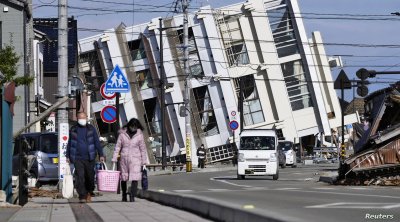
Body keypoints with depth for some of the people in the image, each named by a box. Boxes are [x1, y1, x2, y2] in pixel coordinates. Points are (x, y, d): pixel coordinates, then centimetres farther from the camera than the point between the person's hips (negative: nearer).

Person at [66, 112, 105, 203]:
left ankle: (89, 193, 28)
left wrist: (101, 155, -1)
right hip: (77, 158, 0)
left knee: (90, 177, 5)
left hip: (89, 158, 0)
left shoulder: (91, 129, 6)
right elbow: (69, 143, 17)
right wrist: (68, 156, 16)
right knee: (80, 177, -11)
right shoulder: (73, 130, 9)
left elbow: (97, 142, 5)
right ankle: (82, 196, -11)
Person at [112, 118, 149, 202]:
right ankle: (124, 195, 25)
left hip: (135, 159, -1)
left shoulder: (139, 135, 2)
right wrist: (114, 159, -4)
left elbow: (143, 149, 6)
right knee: (123, 178, 8)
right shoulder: (122, 134, 2)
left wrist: (144, 162, 4)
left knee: (135, 178, -13)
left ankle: (132, 196, -14)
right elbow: (117, 147, 3)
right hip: (124, 158, 1)